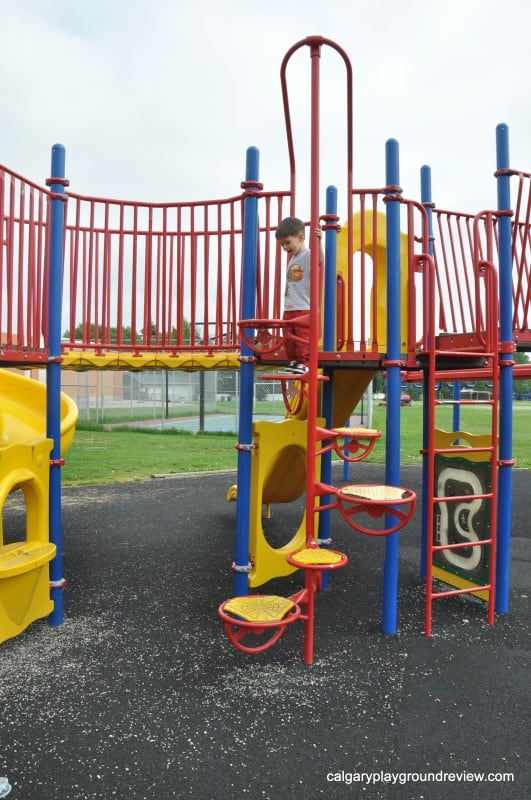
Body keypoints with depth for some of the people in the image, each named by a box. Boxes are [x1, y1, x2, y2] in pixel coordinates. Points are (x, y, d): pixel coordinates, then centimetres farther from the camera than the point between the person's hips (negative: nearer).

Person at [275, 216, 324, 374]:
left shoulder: (309, 255, -5)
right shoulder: (292, 259, 21)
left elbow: (321, 260, -26)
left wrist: (318, 240, -34)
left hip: (305, 309, -9)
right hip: (289, 308, 9)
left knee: (303, 337, -8)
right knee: (288, 337, 10)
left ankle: (303, 362, -2)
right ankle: (293, 361, 19)